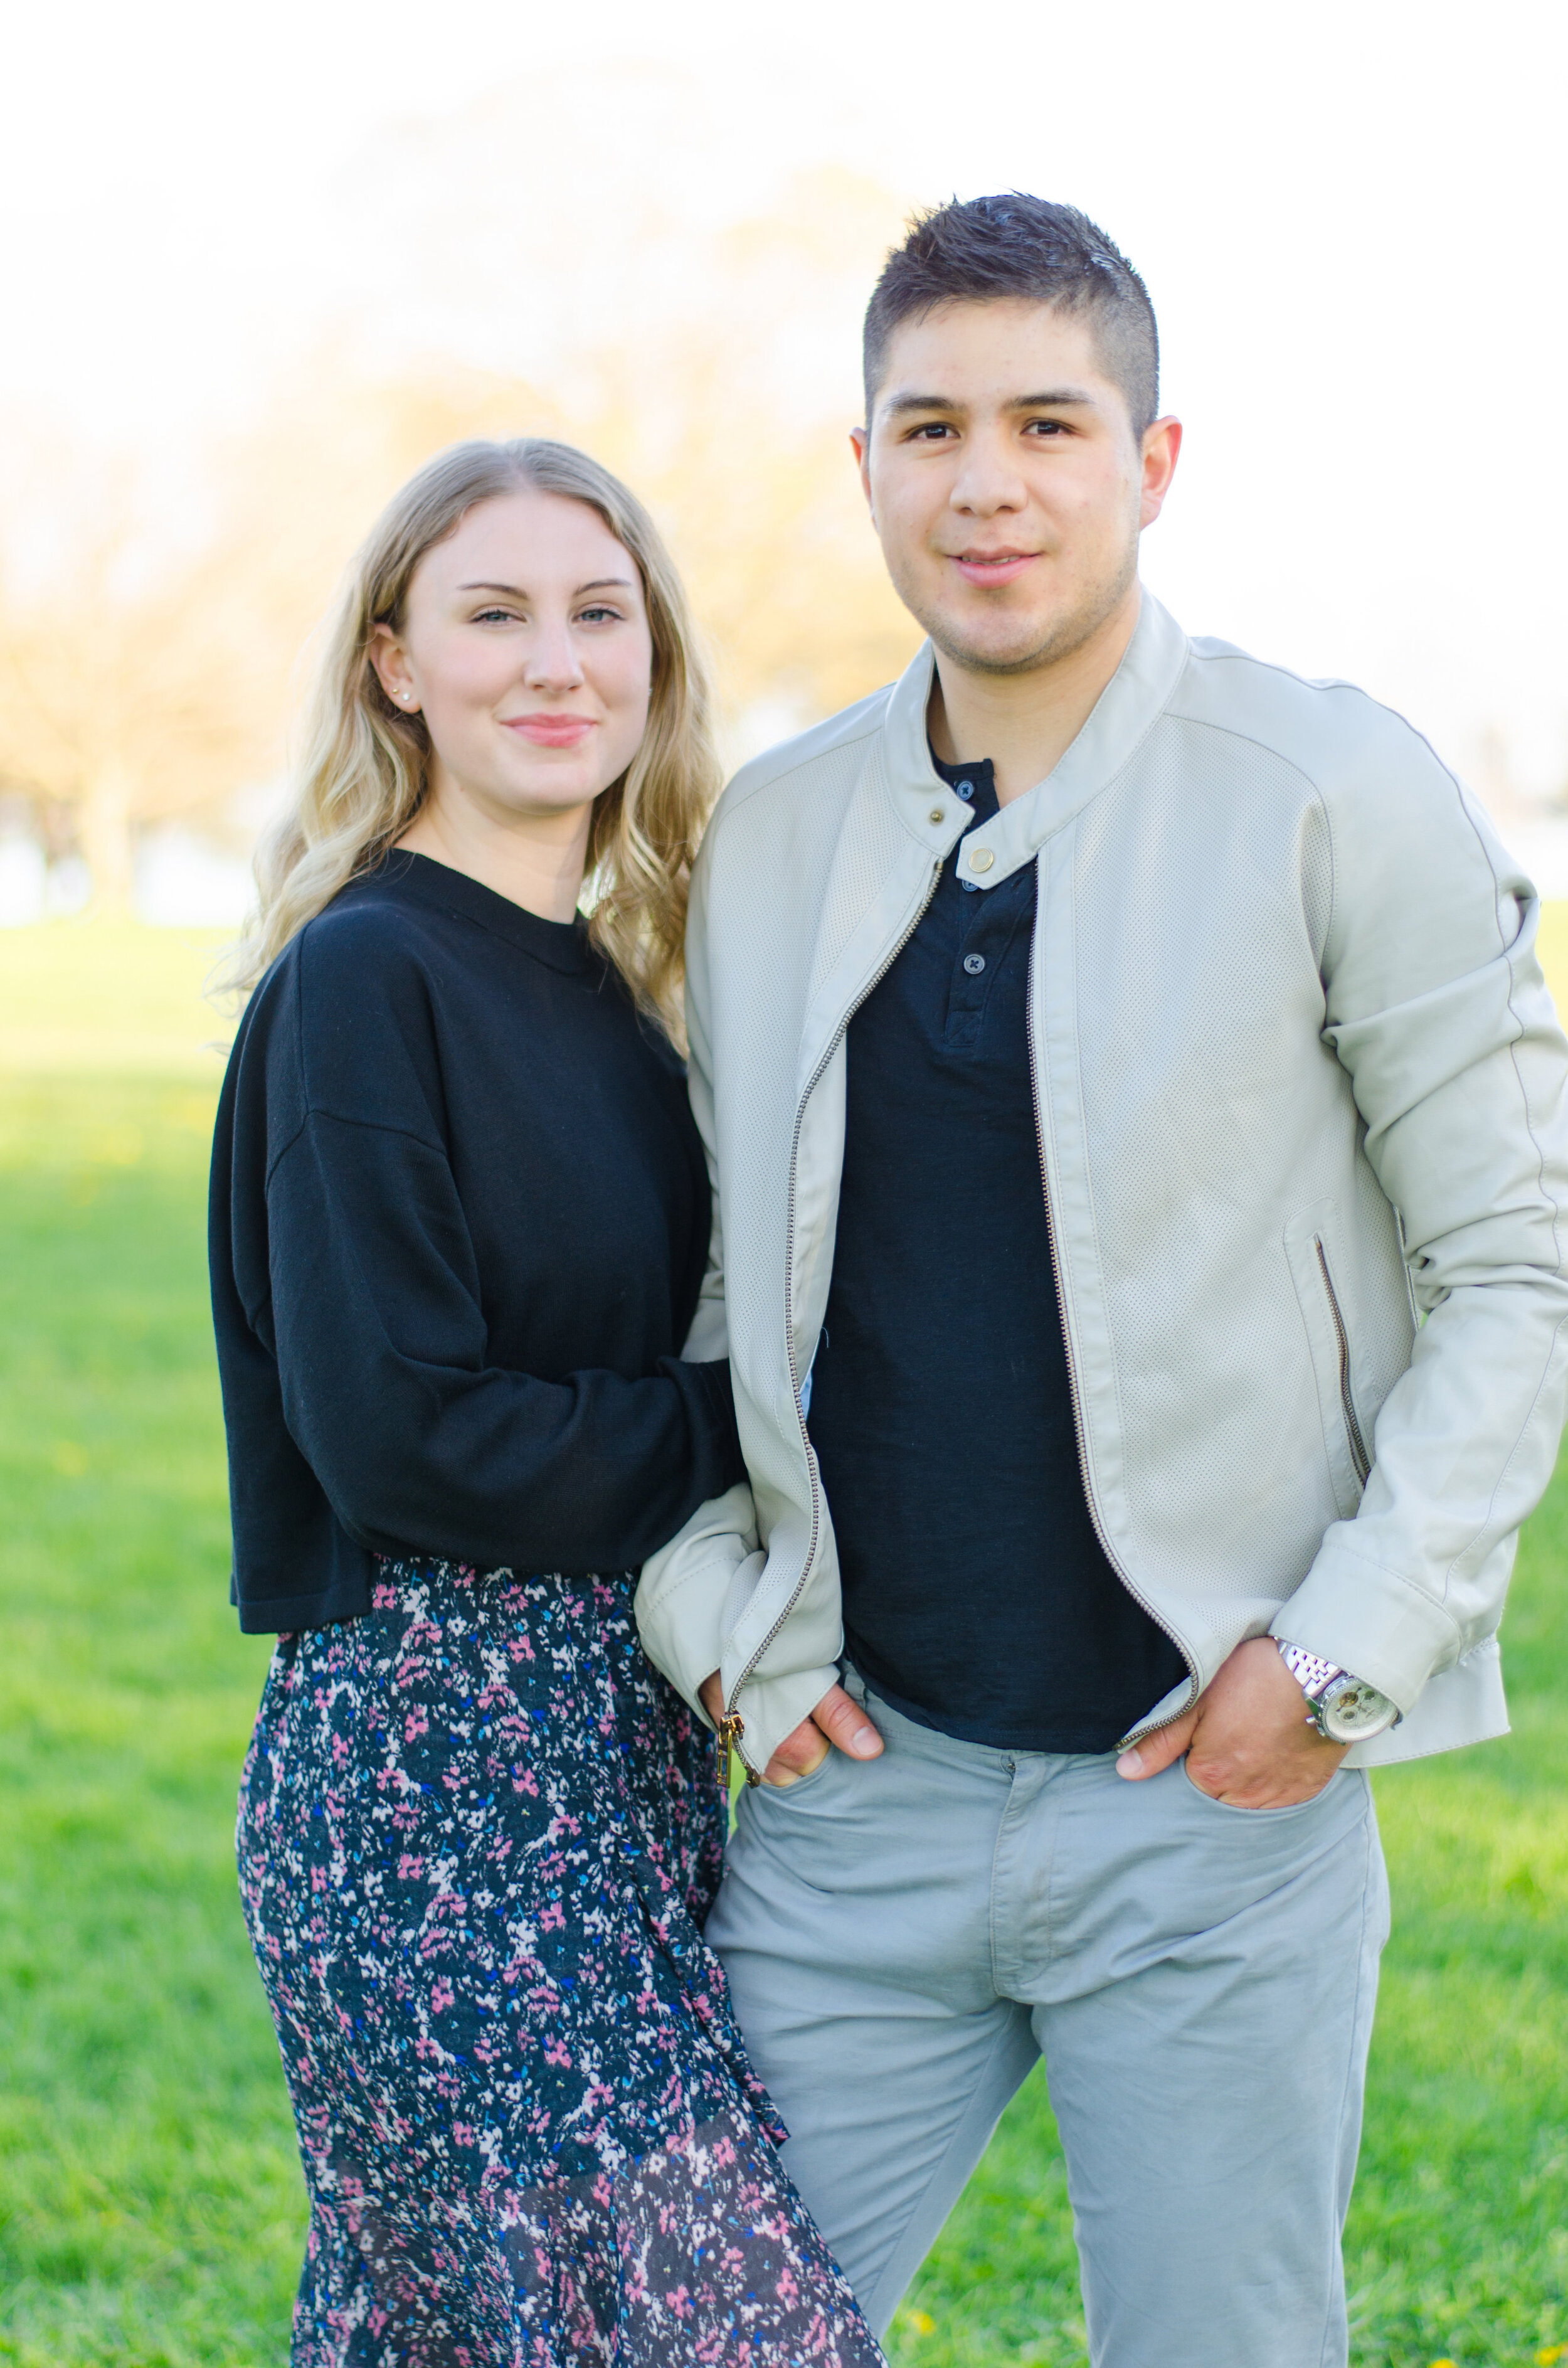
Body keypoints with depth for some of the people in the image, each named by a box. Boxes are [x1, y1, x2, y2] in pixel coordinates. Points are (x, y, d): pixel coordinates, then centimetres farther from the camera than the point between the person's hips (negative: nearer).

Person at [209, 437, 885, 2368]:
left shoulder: (609, 991, 12)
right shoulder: (363, 974, -12)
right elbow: (397, 1428, -17)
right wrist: (748, 1424, -8)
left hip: (617, 1747, 8)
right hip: (429, 1755, -8)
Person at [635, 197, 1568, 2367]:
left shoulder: (1335, 801, -6)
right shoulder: (768, 835, 7)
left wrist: (1344, 1654, -10)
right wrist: (711, 1614, 4)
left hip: (1217, 1795, -3)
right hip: (857, 1785, 4)